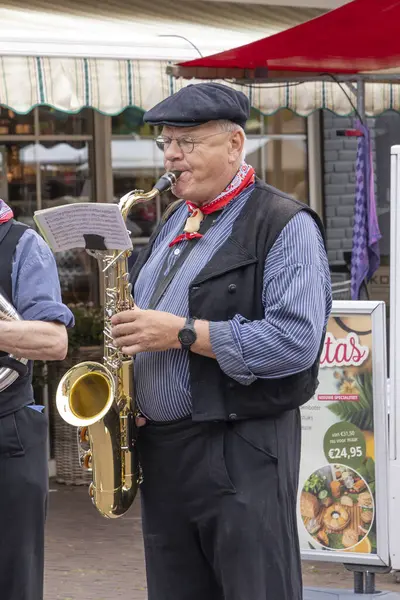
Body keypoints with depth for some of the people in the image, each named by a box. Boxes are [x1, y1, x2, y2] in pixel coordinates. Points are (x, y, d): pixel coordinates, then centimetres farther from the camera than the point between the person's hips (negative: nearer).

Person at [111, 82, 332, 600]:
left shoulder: (285, 225, -9)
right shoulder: (175, 221, 17)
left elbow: (296, 341, -20)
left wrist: (183, 333, -20)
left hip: (243, 450, -8)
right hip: (160, 447, 8)